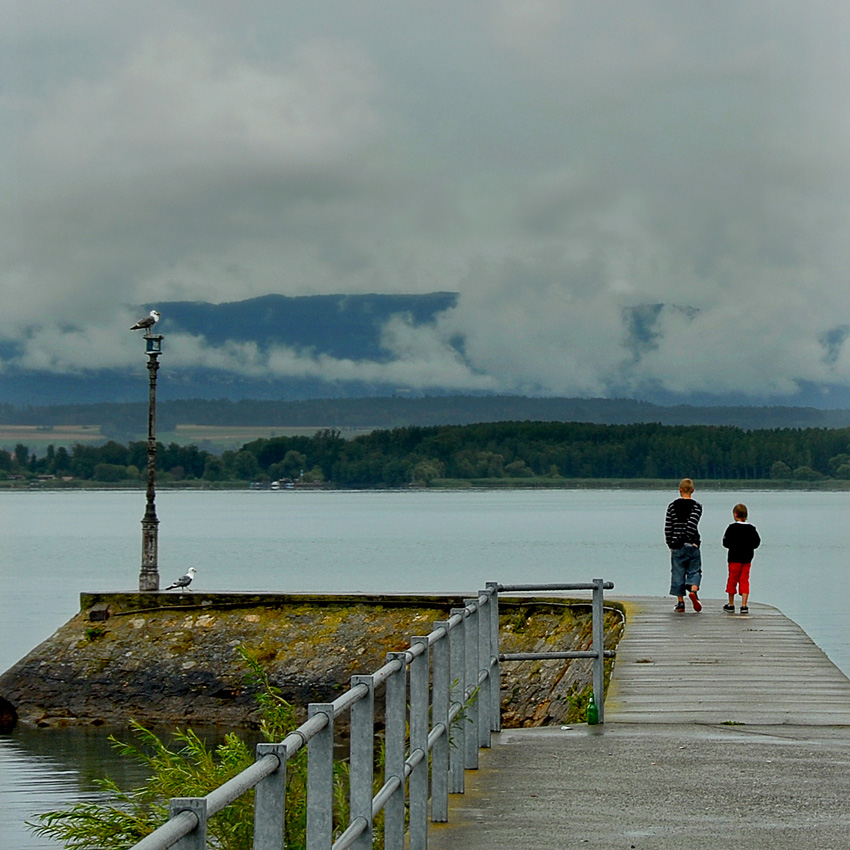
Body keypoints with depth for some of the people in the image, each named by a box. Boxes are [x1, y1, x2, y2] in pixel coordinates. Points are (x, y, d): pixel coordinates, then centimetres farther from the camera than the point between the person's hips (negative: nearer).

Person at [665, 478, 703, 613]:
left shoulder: (672, 505, 4)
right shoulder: (696, 505, -3)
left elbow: (667, 527, 4)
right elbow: (692, 524, -15)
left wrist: (670, 544, 10)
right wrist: (693, 541, -7)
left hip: (676, 546, 2)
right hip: (691, 545, -2)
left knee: (677, 573, 6)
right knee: (694, 570, 7)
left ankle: (680, 602, 5)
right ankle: (693, 591, -19)